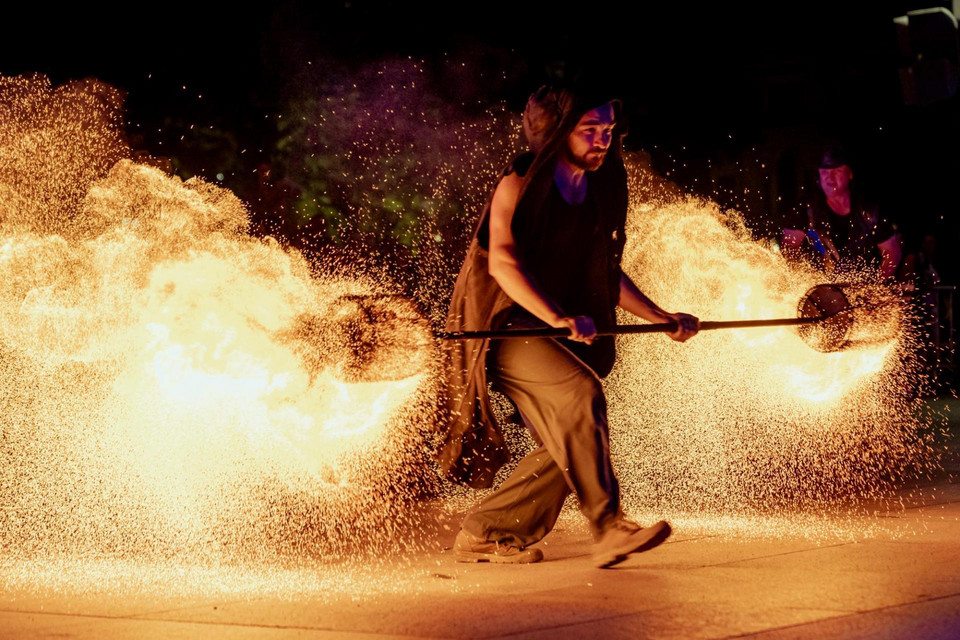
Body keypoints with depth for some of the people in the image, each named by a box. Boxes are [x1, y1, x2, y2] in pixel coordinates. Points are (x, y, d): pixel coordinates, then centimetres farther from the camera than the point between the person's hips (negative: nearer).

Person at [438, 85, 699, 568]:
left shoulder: (600, 192, 13)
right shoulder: (520, 184, -8)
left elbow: (606, 274, 23)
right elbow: (502, 261, -20)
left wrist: (663, 319, 16)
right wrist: (558, 318, -31)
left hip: (552, 331, 7)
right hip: (503, 324, -7)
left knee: (566, 446, -4)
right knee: (580, 389, -28)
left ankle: (485, 534, 10)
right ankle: (608, 528, -32)